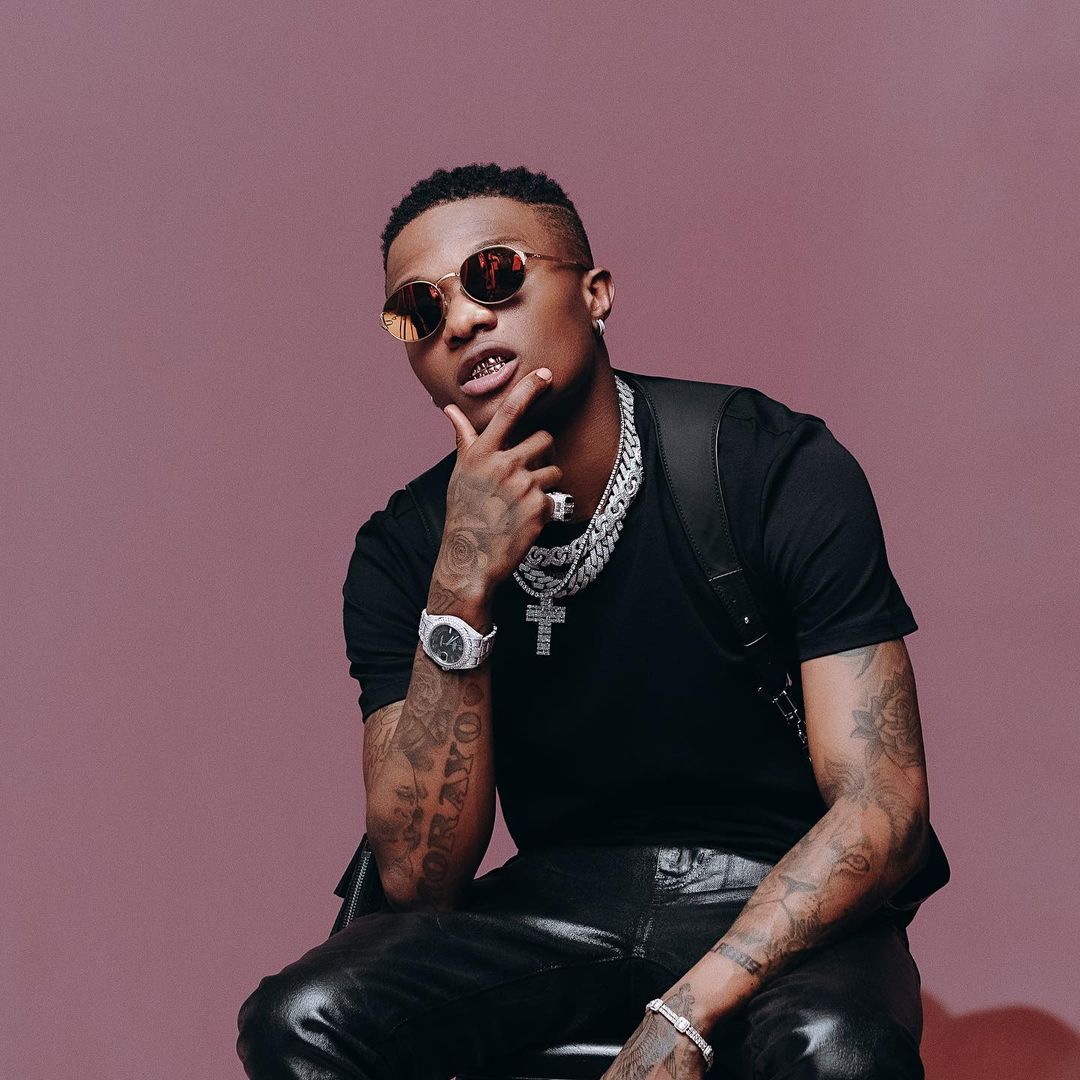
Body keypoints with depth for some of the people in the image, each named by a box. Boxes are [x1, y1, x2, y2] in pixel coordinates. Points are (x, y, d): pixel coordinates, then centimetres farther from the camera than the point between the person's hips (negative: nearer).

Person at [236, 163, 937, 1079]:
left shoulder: (779, 471, -11)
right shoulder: (403, 552, -3)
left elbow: (883, 805, -16)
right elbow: (418, 876, -12)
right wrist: (463, 592, -23)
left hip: (773, 903, -3)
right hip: (556, 904, 3)